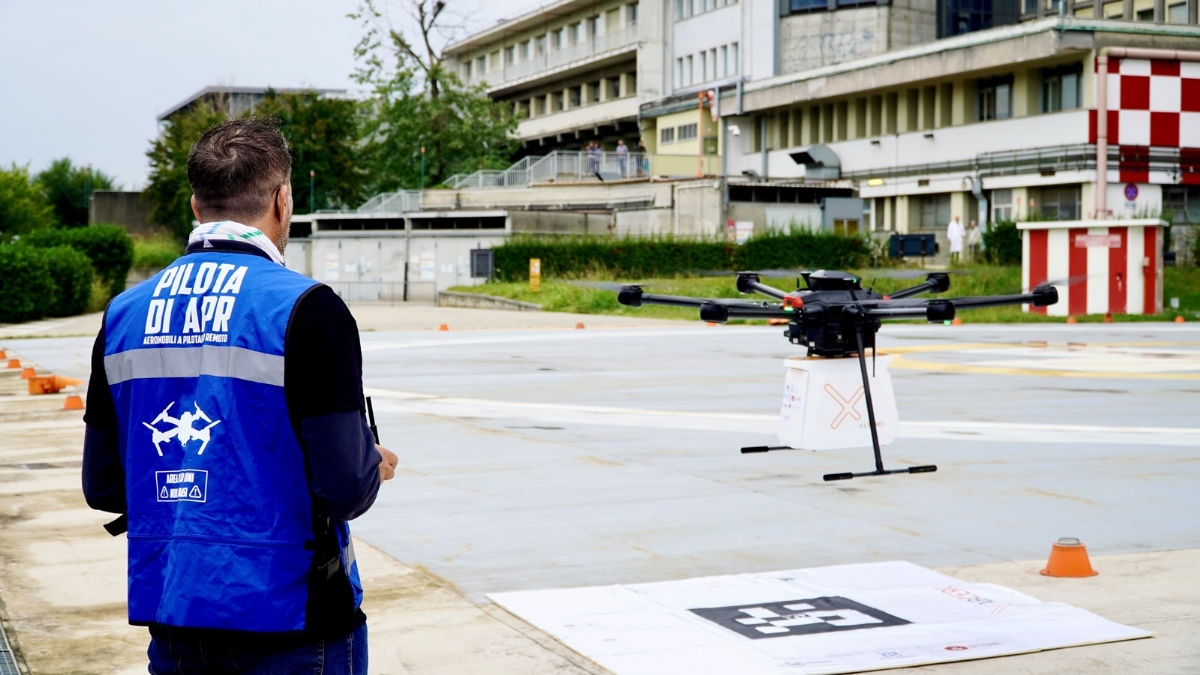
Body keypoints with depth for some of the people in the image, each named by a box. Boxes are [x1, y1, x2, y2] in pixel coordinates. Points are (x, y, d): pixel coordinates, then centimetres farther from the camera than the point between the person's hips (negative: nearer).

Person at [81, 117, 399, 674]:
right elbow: (346, 489, -18)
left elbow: (101, 487, 8)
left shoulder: (124, 314, 4)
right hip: (283, 613, -5)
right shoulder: (304, 308, -13)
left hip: (169, 614, 5)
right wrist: (376, 466, 3)